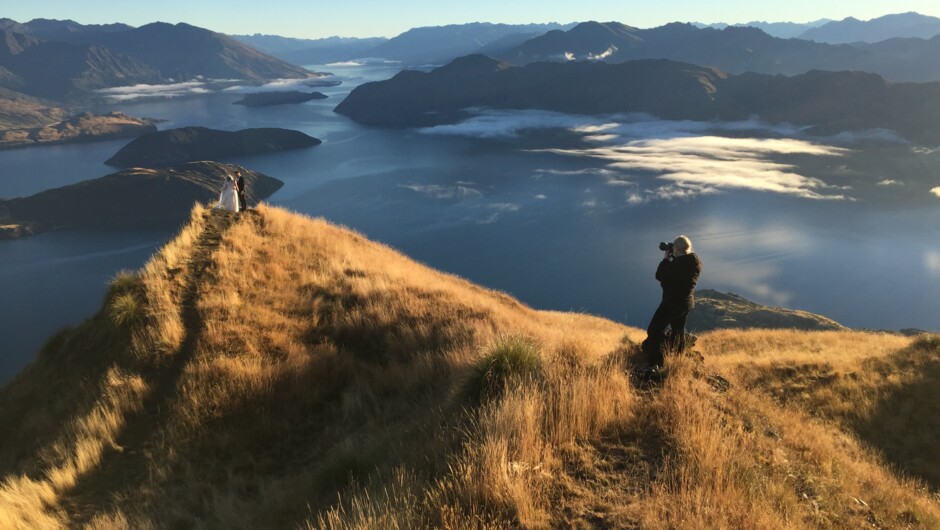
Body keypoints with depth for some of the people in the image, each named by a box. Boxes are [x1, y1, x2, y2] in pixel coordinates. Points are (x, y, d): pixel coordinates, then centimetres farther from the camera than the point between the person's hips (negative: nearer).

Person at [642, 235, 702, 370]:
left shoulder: (679, 263, -24)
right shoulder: (695, 261, 3)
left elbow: (660, 276, -14)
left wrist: (666, 258, -4)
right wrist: (671, 259, 9)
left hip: (673, 301, -9)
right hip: (686, 302, 9)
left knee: (654, 330, -10)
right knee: (678, 332, 23)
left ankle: (655, 364, -21)